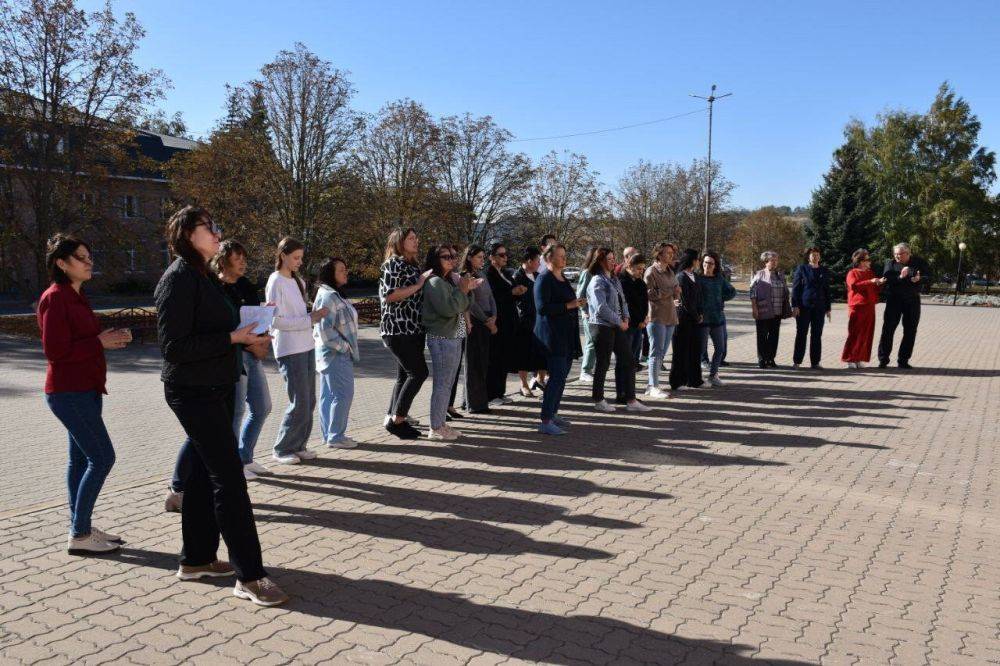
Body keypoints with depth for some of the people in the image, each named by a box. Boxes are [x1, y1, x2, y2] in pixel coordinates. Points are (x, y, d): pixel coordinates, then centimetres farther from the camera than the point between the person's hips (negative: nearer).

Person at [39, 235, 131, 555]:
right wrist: (100, 342, -17)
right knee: (102, 457, -9)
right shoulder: (55, 298, -15)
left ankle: (81, 528, 21)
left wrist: (111, 337, 3)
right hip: (69, 392, -10)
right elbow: (56, 350, -21)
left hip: (85, 390, 10)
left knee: (81, 458, 13)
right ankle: (79, 535, -1)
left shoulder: (76, 297, 14)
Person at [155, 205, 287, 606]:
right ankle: (249, 576, -5)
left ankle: (197, 560, 28)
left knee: (204, 474, 16)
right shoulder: (178, 279, -15)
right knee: (229, 478, -10)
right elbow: (174, 346, -21)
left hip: (215, 388, 10)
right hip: (194, 391, -10)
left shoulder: (203, 276, 14)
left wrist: (247, 336, 3)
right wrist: (234, 338, -22)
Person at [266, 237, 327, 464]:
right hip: (289, 350, -8)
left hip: (306, 346, 8)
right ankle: (283, 449, 8)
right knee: (299, 403, -7)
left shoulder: (297, 281, 15)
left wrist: (314, 315, 2)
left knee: (309, 401, 10)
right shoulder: (276, 282, -10)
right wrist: (310, 319, -18)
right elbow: (276, 321, -16)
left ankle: (298, 445, 21)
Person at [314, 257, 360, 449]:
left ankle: (329, 434, 21)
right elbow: (325, 330, -24)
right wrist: (344, 346, -16)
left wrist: (346, 346, 13)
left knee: (329, 395, 13)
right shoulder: (328, 296, -18)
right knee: (343, 394, -6)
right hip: (336, 354, -10)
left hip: (334, 353, 10)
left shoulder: (335, 294, 15)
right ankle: (335, 436, 1)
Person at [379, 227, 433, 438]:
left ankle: (393, 417, 19)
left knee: (405, 375, 11)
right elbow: (389, 295, -19)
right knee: (419, 372, -13)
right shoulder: (393, 264, -8)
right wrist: (419, 283, -15)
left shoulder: (412, 265, 18)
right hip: (397, 329, -9)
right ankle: (397, 419, -5)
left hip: (413, 330, 9)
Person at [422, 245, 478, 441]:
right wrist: (462, 290, -12)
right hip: (441, 338, -10)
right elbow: (448, 309, -24)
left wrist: (466, 290, 6)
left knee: (447, 384, 13)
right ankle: (435, 428, 1)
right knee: (441, 384, -5)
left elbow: (462, 307, 20)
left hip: (454, 337, 10)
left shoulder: (448, 281, 16)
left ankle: (441, 423, 21)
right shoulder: (435, 282, -13)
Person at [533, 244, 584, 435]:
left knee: (561, 376, 12)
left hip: (567, 336, 9)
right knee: (557, 377, -12)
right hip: (552, 335, -9)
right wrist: (568, 306, -19)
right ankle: (545, 421, -9)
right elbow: (542, 307, -20)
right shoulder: (544, 279, -10)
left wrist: (576, 304, 15)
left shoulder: (563, 279, 17)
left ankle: (553, 413, 23)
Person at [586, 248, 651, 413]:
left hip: (617, 326, 9)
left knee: (627, 361, 7)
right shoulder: (597, 282, -12)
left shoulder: (614, 280, 15)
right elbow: (601, 308, -20)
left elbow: (622, 300, 19)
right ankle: (598, 400, 15)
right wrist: (619, 322, -15)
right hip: (602, 326, -9)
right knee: (603, 363, 1)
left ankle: (629, 399, 12)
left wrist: (625, 317, 2)